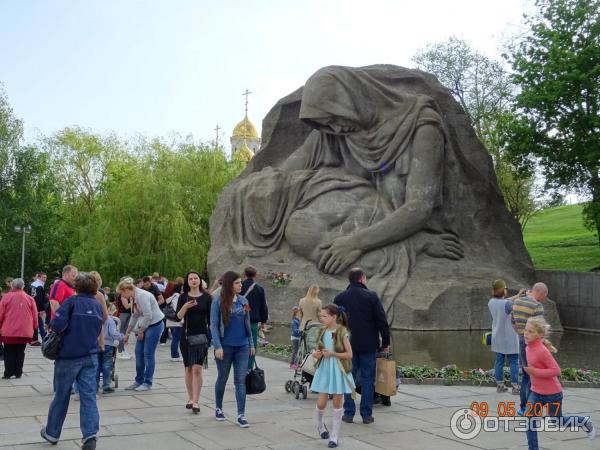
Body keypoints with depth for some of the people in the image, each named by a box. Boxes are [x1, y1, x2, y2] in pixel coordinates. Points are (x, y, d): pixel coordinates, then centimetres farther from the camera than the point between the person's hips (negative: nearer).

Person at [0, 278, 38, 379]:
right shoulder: (30, 299, 3)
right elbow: (35, 316, 4)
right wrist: (34, 327, 17)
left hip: (9, 331, -1)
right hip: (25, 332, 2)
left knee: (9, 353, 9)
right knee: (20, 352, 11)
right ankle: (18, 373, 12)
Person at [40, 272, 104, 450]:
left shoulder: (72, 301, -9)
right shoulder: (97, 305, 7)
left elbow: (57, 324, -19)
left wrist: (53, 327, 1)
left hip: (69, 355, -3)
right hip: (90, 356, 3)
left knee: (61, 396, 11)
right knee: (88, 396, 0)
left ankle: (52, 433, 28)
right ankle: (90, 434, -13)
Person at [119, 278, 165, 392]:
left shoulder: (142, 296, -20)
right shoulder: (133, 297, 9)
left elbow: (148, 316, -22)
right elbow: (134, 316, 19)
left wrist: (141, 331, -12)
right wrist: (127, 333, 20)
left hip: (155, 324, -9)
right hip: (144, 325, 9)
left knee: (148, 353, -4)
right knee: (138, 352, 9)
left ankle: (147, 383, 6)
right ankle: (139, 381, 19)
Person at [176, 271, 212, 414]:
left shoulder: (206, 297, 1)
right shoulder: (183, 297, 4)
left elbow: (210, 318, 4)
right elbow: (179, 316, -7)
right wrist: (185, 307, -25)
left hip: (201, 336, -2)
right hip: (187, 336, 2)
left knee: (197, 369, -10)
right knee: (188, 369, 11)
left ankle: (195, 402, -10)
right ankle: (190, 398, 25)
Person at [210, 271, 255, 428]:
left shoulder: (243, 300, 6)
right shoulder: (218, 301, -7)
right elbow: (213, 325, -8)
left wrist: (251, 344, 11)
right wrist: (217, 346, -15)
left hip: (242, 346, 3)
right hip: (225, 346, -3)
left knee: (241, 381, 0)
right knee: (222, 378, 13)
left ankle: (241, 415, 3)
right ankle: (219, 408, 33)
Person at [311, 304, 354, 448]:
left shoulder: (342, 332, -11)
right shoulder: (322, 332, 4)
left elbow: (349, 354, -12)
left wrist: (332, 353, -21)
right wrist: (316, 354, -8)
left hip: (338, 370, -4)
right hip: (324, 369, 4)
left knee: (337, 403, 6)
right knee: (321, 403, 1)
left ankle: (334, 436, 17)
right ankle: (320, 425, 32)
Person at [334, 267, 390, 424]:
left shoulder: (339, 298, 4)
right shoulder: (371, 296, -6)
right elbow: (382, 321, -7)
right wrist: (386, 342, 1)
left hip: (347, 345, 2)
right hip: (368, 345, -2)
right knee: (367, 379, 5)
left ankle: (348, 413, 9)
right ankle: (366, 415, 7)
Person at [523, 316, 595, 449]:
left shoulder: (542, 351, -28)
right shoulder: (528, 347, -3)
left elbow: (556, 370, -27)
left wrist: (535, 371, -29)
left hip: (552, 393, -7)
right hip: (536, 392, 7)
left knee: (557, 421, 14)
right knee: (529, 420, -2)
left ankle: (584, 421, 39)